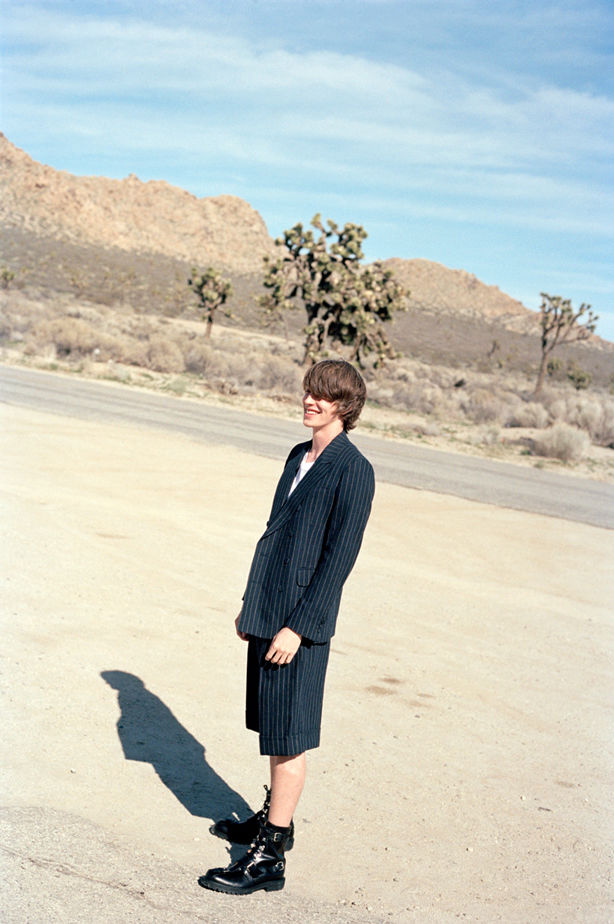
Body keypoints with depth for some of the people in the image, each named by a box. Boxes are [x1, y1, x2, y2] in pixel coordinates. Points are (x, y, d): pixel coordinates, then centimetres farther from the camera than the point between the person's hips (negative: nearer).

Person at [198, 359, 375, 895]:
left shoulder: (353, 470, -13)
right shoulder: (300, 457, 12)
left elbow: (340, 556, -16)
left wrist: (298, 626, -18)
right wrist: (251, 604, 19)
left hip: (300, 623, -8)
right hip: (268, 611, 8)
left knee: (288, 738, -1)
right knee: (274, 728, 19)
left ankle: (269, 858, 6)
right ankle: (275, 819, 35)